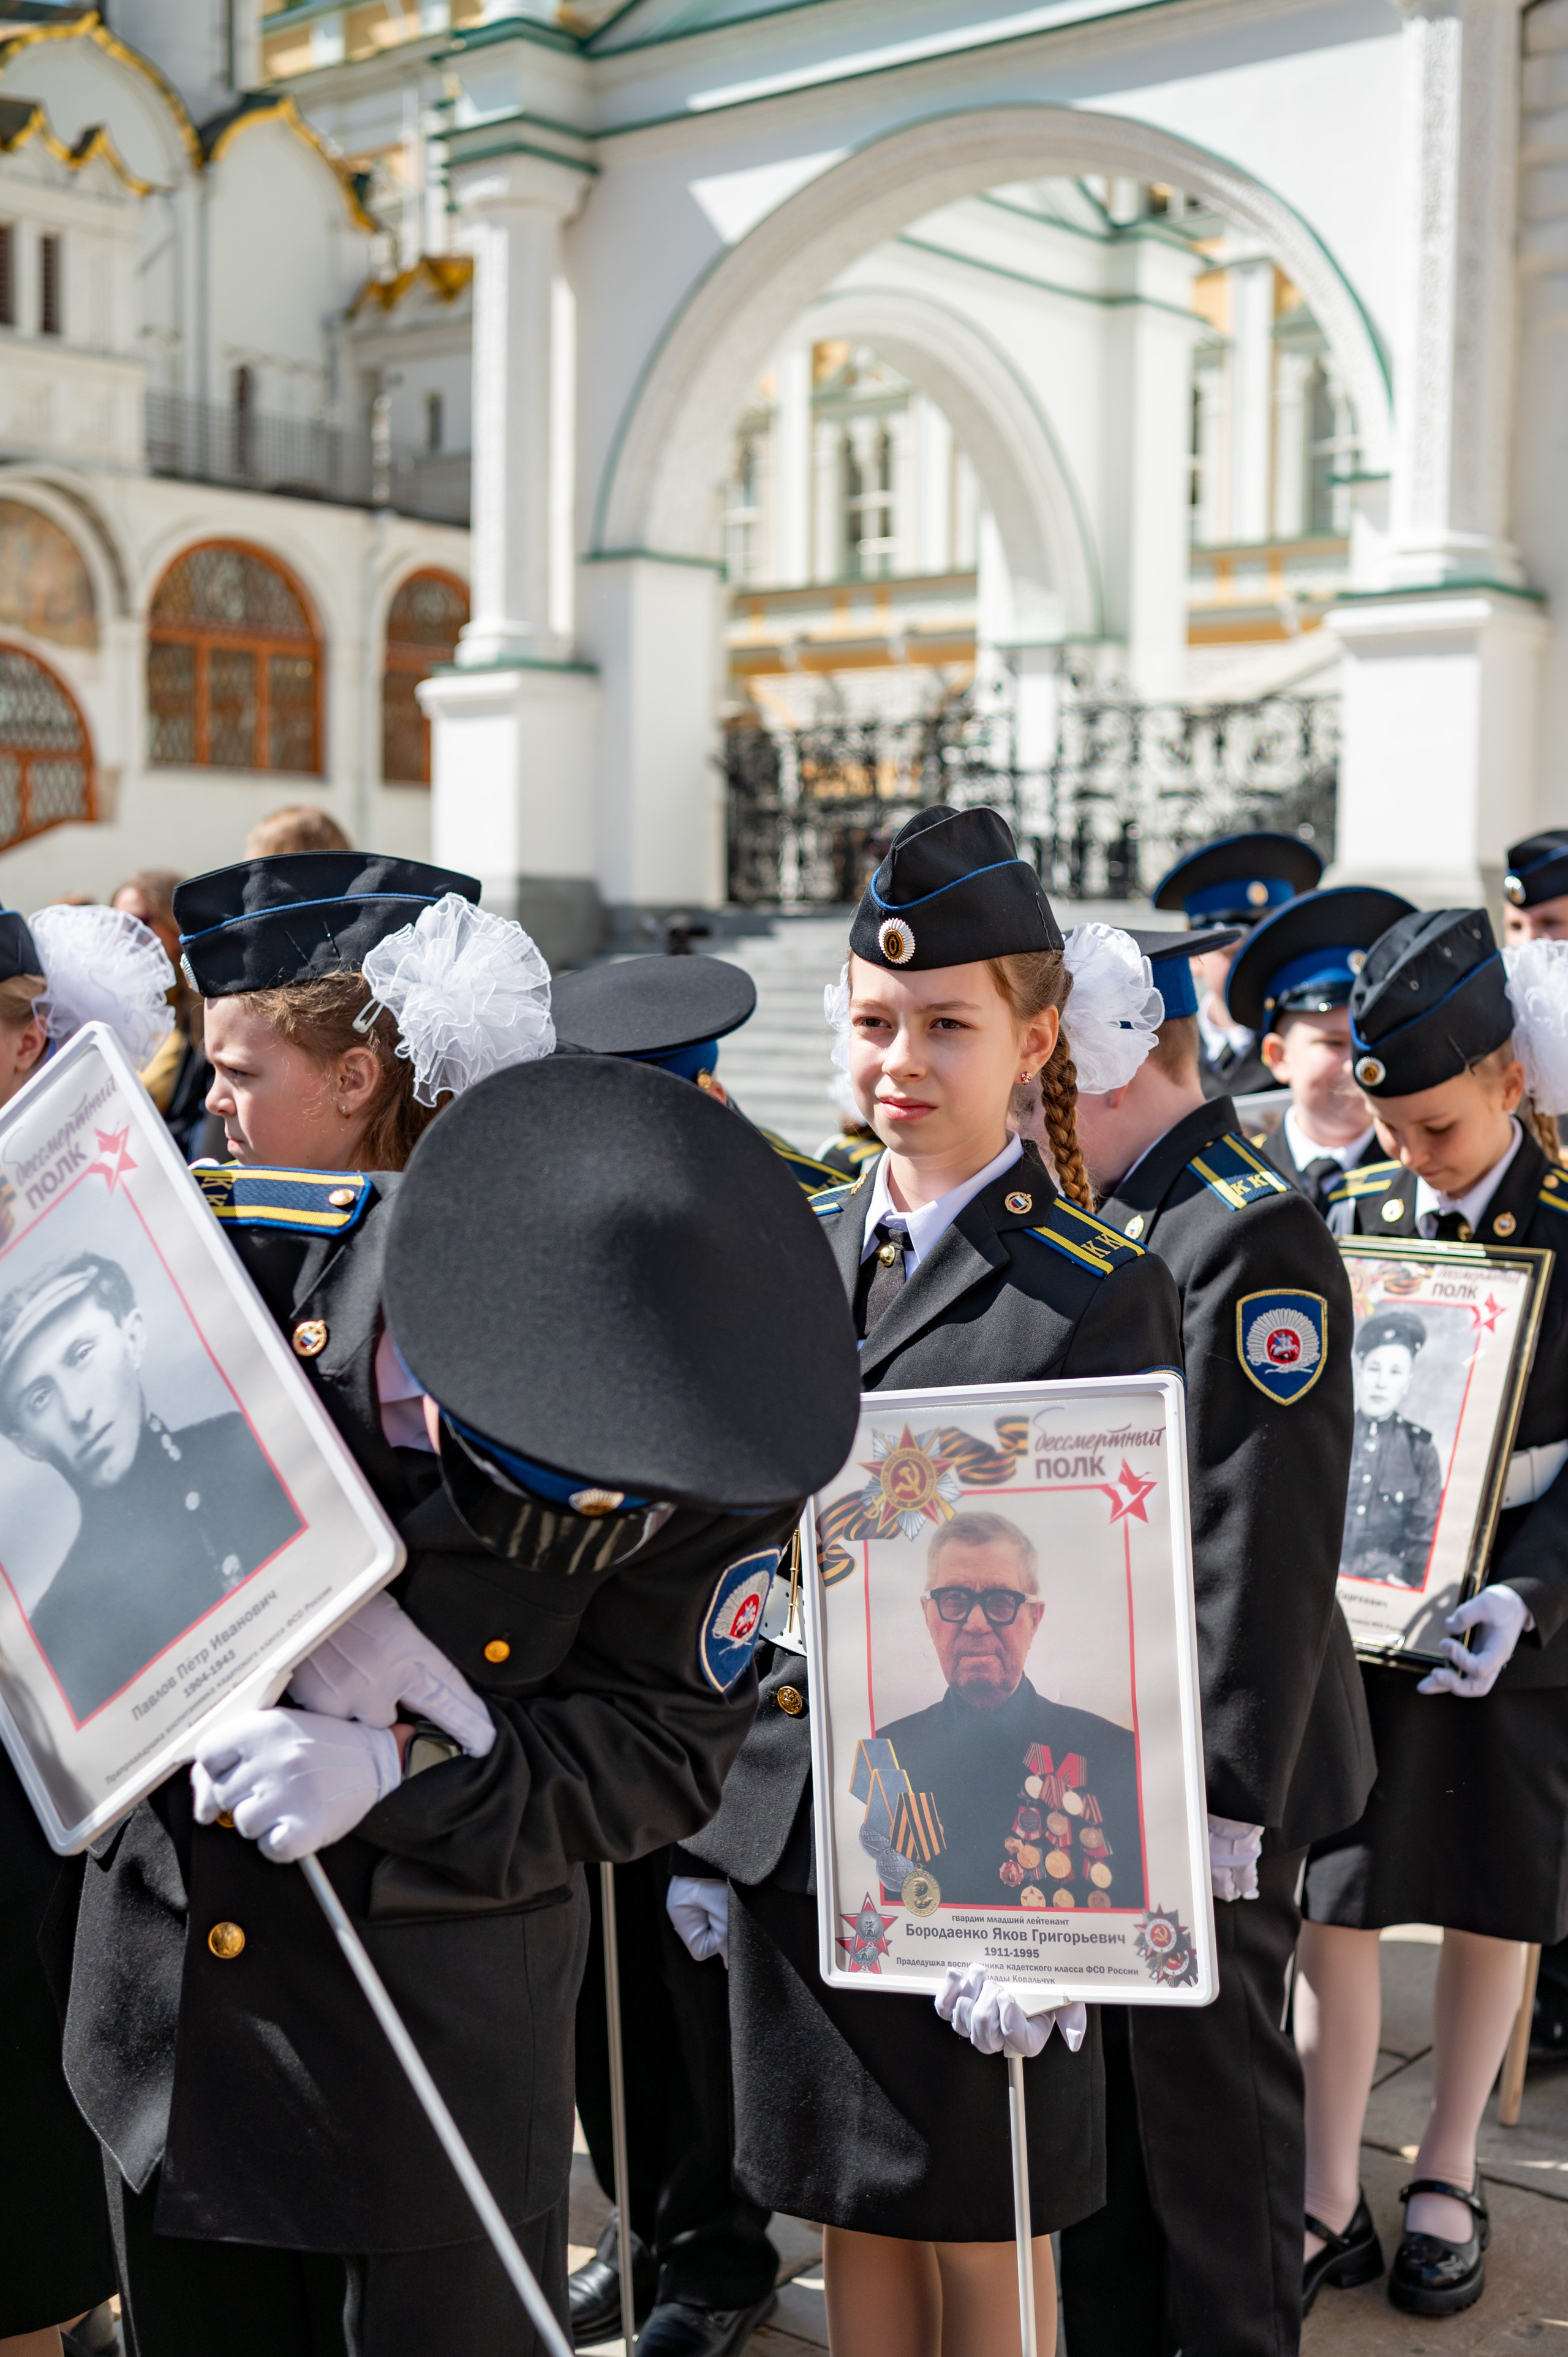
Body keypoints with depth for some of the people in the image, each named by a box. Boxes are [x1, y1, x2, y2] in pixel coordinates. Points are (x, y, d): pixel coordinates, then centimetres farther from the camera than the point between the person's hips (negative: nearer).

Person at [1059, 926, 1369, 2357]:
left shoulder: (1254, 1234, -18)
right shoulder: (1101, 1225, 10)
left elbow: (1270, 1545, -22)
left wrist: (1228, 1793, -22)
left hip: (1201, 1769, -8)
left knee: (1210, 2091, 8)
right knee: (1099, 2088, 19)